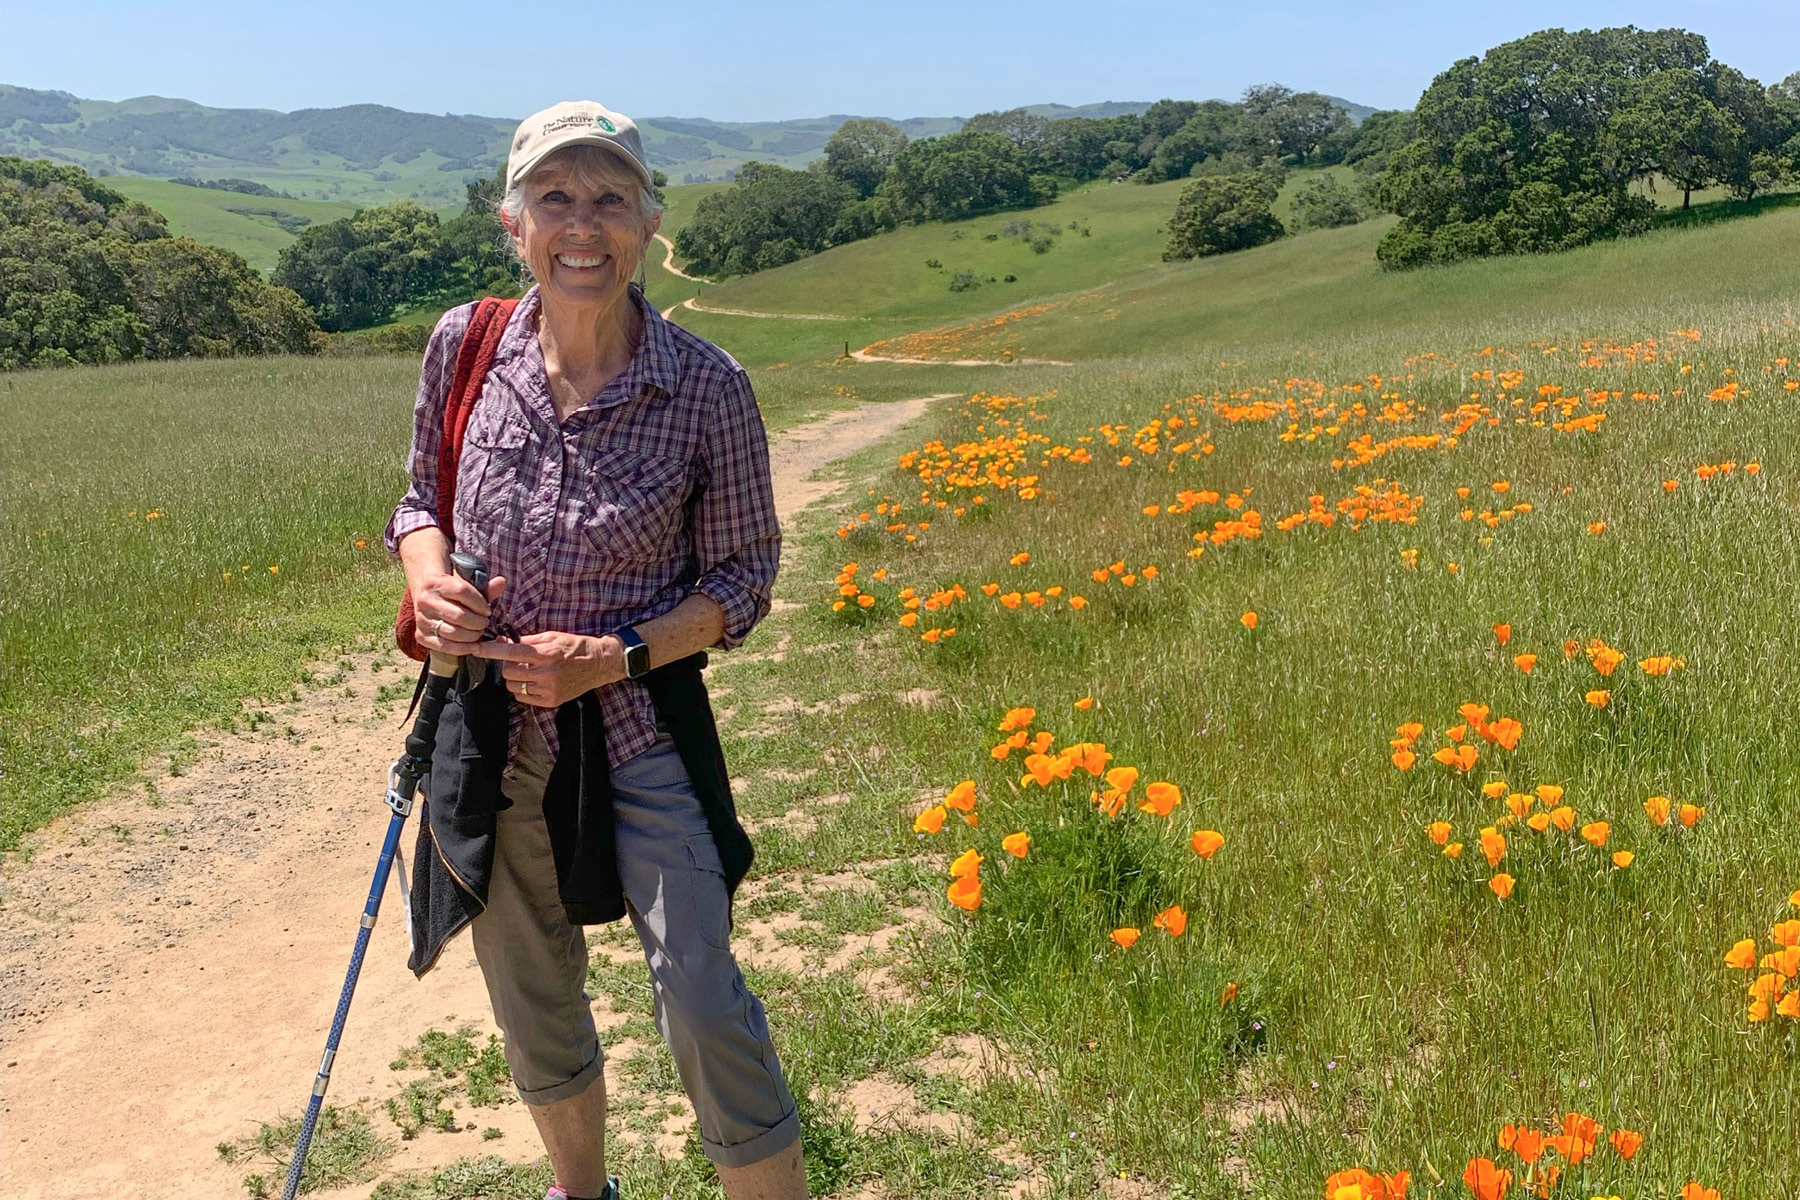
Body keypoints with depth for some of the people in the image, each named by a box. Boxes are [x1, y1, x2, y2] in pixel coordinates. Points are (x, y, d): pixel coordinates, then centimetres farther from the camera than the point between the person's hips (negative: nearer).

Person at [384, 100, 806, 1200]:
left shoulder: (708, 389, -14)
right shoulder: (465, 348, -5)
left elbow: (743, 575, -5)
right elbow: (423, 498, 10)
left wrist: (621, 658, -19)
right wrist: (425, 576, -13)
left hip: (639, 728, -3)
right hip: (490, 729, 4)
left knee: (702, 1001, -11)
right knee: (535, 1006, 19)